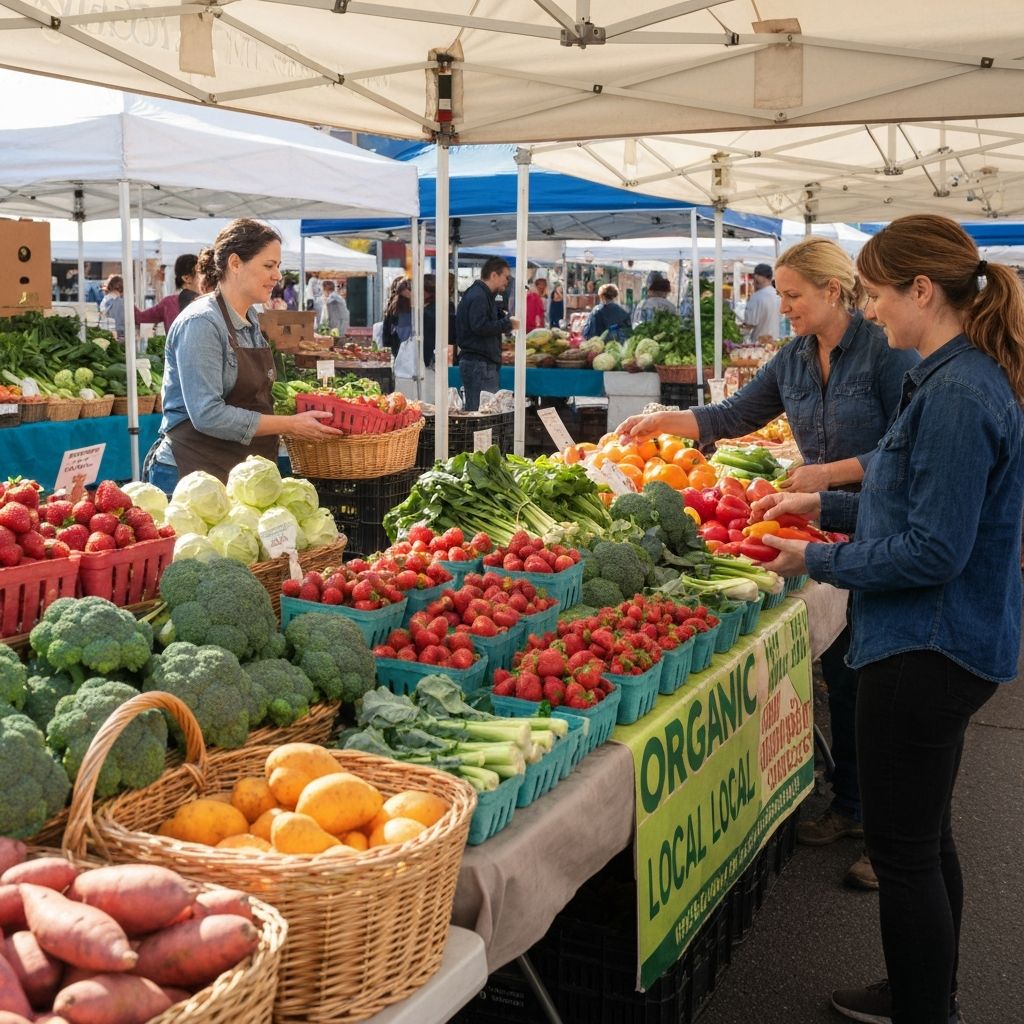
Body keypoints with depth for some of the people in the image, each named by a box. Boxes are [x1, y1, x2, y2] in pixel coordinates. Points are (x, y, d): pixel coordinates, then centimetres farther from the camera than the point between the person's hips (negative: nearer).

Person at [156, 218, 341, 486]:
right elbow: (207, 414, -24)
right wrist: (289, 425, -20)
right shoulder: (201, 323, -16)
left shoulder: (250, 319, 12)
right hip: (205, 466, -8)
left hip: (249, 464, 8)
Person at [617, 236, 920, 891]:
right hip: (828, 531, 7)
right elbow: (734, 417, 16)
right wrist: (664, 422, 7)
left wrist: (828, 473, -20)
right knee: (840, 673, 14)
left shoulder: (885, 351, -14)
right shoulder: (792, 361, 7)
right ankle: (850, 808, 29)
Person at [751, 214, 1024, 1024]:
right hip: (948, 644, 11)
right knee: (926, 836, 23)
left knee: (905, 853, 2)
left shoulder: (957, 396, -23)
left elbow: (933, 551, -24)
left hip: (926, 653, -11)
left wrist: (817, 561, -14)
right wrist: (824, 503, 15)